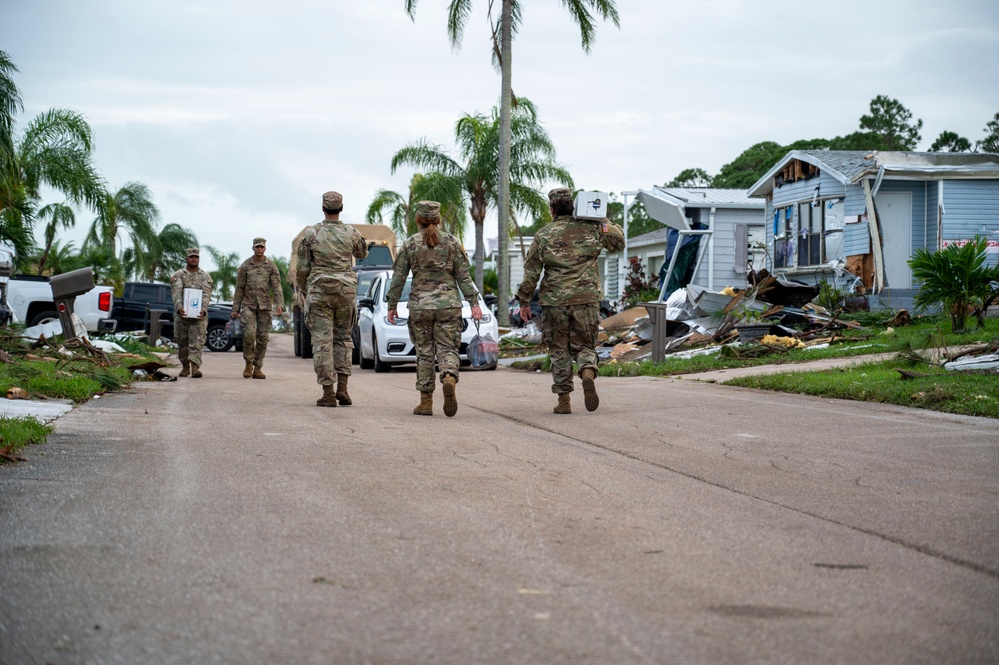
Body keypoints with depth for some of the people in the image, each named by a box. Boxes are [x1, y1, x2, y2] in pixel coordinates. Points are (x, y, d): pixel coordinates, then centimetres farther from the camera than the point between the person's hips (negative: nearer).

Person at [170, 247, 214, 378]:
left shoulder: (205, 277, 8)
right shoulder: (177, 275, 7)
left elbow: (206, 294, -5)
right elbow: (176, 293, -8)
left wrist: (203, 309, -24)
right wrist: (179, 307, -27)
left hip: (199, 315, -1)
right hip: (181, 313, 1)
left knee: (197, 341, -13)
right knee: (182, 342, 8)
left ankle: (195, 367, -24)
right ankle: (185, 366, 24)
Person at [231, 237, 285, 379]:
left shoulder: (271, 266, 4)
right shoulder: (245, 266, 4)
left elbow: (276, 287, -1)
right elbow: (239, 288, 6)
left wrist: (280, 304, -16)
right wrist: (235, 309, 4)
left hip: (264, 306, 1)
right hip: (248, 305, -1)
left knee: (262, 337, 0)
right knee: (249, 332, -19)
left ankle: (257, 368, 8)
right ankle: (249, 363, -2)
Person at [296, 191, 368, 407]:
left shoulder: (311, 234, -3)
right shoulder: (351, 233, 1)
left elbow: (302, 268, -1)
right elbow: (362, 253, 22)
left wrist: (304, 290, 15)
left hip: (319, 292, -2)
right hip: (345, 291, 2)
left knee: (322, 341, -1)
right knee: (343, 338, 15)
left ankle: (328, 393, -6)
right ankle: (342, 387, 3)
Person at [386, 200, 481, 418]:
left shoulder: (410, 244, 1)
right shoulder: (451, 242, 3)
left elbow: (398, 277, 1)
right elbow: (463, 276, 0)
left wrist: (392, 304, 9)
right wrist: (474, 303, 1)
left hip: (420, 305, 0)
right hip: (448, 304, 0)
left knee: (424, 352, 8)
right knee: (447, 348, 3)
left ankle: (426, 402, 9)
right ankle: (449, 378, -30)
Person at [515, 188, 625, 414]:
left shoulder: (543, 236, 0)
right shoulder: (592, 229, 3)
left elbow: (531, 272, 1)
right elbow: (618, 242, 20)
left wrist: (524, 301, 10)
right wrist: (605, 222, 17)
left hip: (555, 302, -1)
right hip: (587, 300, 1)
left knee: (559, 351, 10)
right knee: (584, 345, 11)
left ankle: (564, 399, 8)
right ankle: (588, 373, -21)